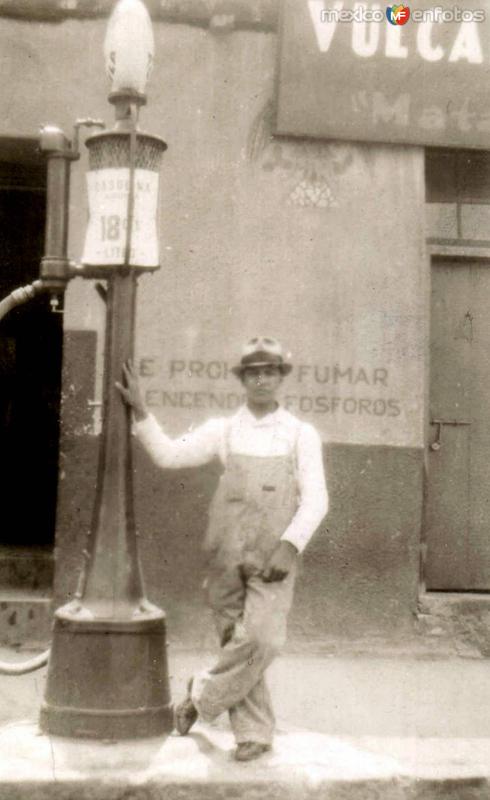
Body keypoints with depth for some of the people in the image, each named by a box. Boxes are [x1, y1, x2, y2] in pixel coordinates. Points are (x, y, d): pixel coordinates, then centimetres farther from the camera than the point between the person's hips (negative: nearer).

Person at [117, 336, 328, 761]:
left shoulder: (301, 435, 4)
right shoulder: (223, 430, 8)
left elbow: (315, 500, -2)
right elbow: (169, 454, 0)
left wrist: (289, 547, -15)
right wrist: (140, 411, -7)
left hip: (274, 556, -1)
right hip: (227, 554, 2)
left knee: (263, 640, -15)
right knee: (236, 641, 5)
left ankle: (204, 695, 9)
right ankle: (254, 732, 21)